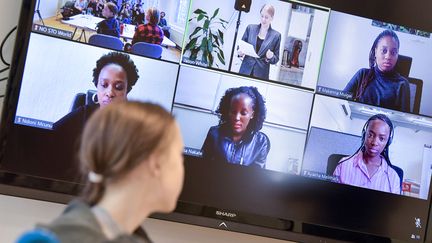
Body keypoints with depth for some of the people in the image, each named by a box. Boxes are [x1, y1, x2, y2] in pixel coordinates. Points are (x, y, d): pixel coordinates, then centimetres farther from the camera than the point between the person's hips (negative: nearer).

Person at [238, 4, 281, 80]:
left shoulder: (276, 35, 1)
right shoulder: (250, 28, 5)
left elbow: (276, 59, 6)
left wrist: (271, 57, -16)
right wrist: (240, 52, -9)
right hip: (245, 70, 1)